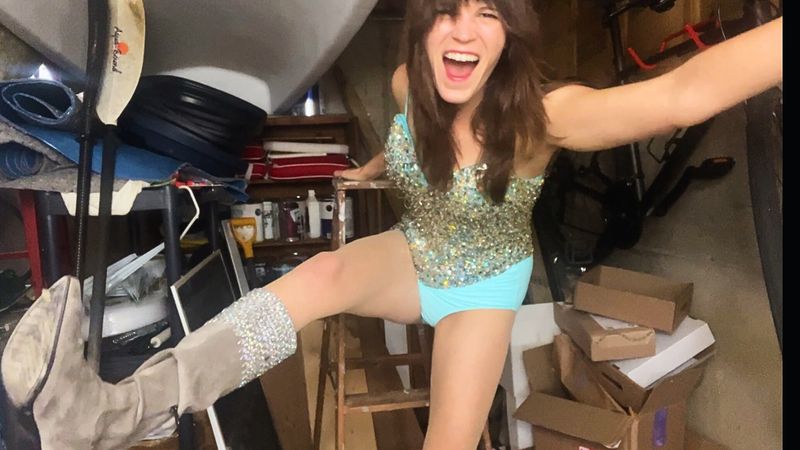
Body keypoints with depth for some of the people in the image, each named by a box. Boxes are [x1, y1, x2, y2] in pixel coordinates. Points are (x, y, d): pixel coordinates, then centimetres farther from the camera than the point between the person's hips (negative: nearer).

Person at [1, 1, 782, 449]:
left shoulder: (537, 116, -32)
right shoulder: (409, 84, -16)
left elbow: (684, 94, -48)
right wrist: (375, 168, 22)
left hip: (486, 281, -2)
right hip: (414, 255, 3)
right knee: (323, 273, -29)